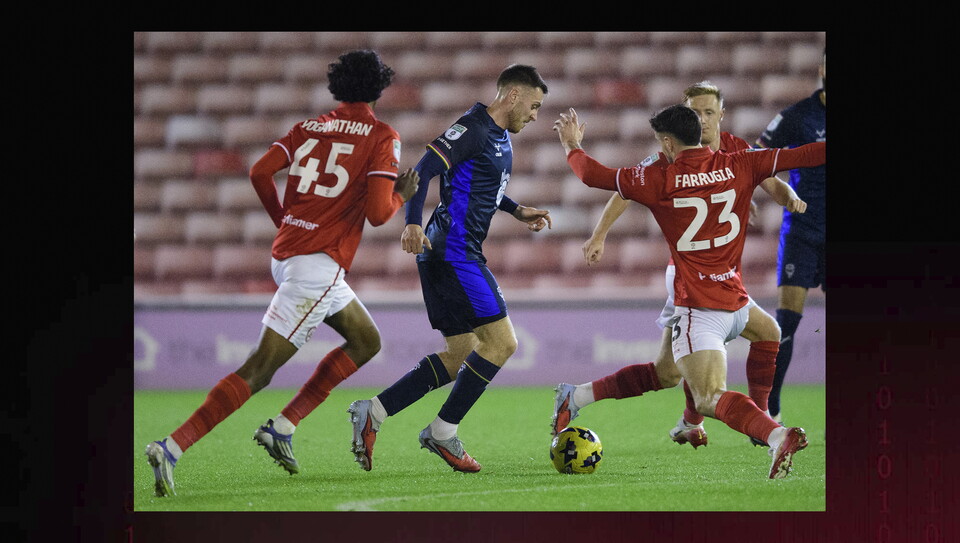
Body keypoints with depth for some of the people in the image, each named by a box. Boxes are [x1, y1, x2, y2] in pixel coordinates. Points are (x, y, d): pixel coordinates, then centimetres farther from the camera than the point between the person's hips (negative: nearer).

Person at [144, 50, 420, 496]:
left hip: (287, 253, 8)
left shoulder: (309, 128, 14)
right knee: (258, 370, -12)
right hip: (319, 265, -8)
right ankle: (171, 448, -23)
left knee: (365, 342, 24)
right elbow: (377, 213, -13)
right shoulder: (382, 137, -4)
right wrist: (401, 195, 8)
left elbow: (260, 172, 3)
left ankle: (282, 427, 15)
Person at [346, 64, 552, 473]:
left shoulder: (501, 136, 18)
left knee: (461, 356, 10)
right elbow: (425, 170, -22)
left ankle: (372, 413, 8)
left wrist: (517, 211, 23)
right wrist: (413, 223, -34)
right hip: (454, 252, -11)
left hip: (454, 256, 11)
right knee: (501, 342, -10)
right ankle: (443, 432, -4)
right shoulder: (474, 129, -14)